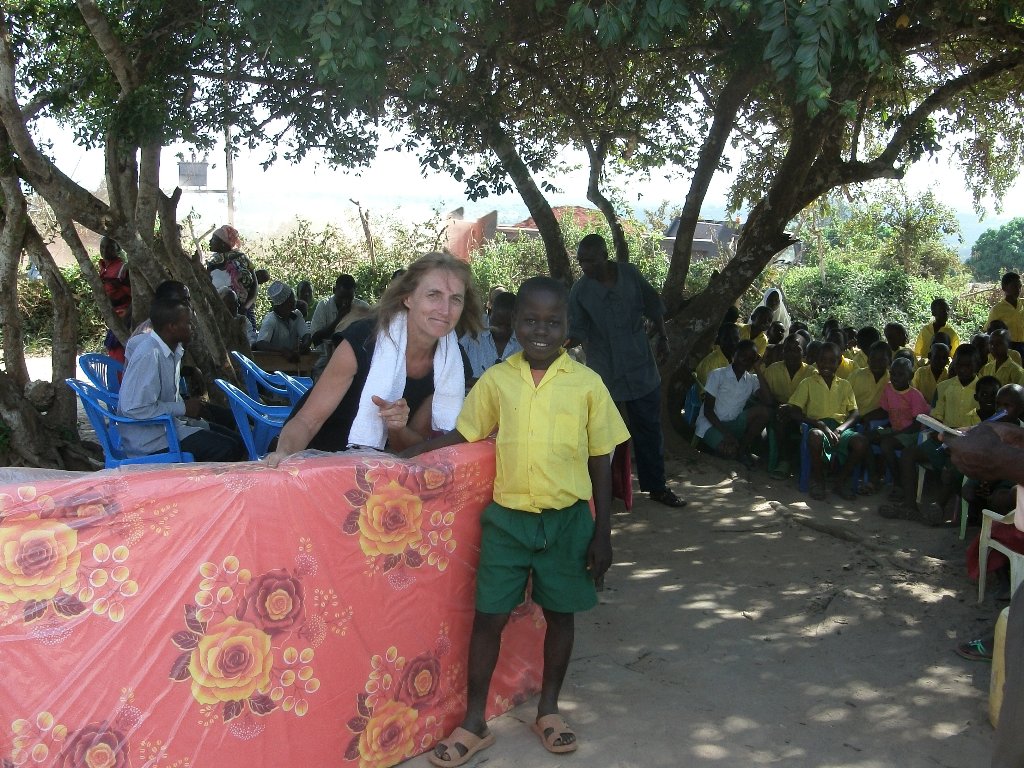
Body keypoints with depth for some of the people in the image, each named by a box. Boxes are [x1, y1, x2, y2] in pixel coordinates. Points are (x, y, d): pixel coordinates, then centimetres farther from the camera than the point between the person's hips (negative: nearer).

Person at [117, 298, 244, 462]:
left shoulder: (174, 349, 7)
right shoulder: (149, 355, -23)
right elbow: (134, 409, -28)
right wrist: (183, 408, -19)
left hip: (171, 422, 10)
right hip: (150, 438, -10)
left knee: (237, 443, 6)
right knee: (226, 450, -20)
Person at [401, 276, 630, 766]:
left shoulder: (587, 383, -3)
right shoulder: (496, 380, 0)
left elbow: (600, 462, 1)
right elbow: (461, 433, 9)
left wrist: (602, 532, 0)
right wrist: (404, 453, -4)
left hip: (568, 520, 0)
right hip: (507, 517, 1)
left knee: (559, 614, 13)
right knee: (489, 616, 5)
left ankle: (548, 710, 33)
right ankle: (474, 722, 21)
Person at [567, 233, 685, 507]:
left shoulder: (630, 274, -4)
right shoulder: (580, 291, -10)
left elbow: (653, 307, 8)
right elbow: (577, 331, -14)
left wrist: (663, 338, 8)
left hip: (640, 368, 2)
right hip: (603, 373, -2)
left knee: (649, 429, 10)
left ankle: (656, 486, 23)